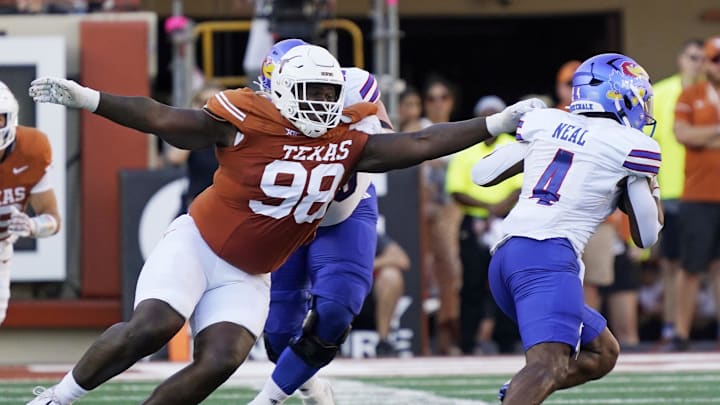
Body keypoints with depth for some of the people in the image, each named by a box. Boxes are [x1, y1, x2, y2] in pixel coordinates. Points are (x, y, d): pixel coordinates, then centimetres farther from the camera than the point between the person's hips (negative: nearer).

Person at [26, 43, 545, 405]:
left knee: (219, 362, -14)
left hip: (247, 278, 5)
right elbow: (162, 119, -14)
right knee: (152, 326, -25)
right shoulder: (245, 122, -15)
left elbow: (418, 144, -1)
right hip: (195, 245, -5)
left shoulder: (346, 142, -2)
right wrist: (85, 98, -19)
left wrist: (495, 125, -5)